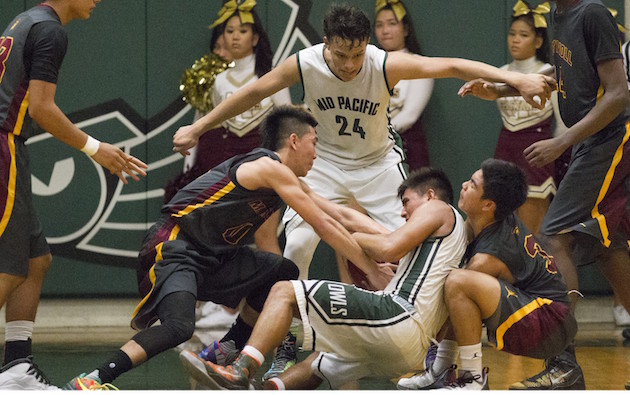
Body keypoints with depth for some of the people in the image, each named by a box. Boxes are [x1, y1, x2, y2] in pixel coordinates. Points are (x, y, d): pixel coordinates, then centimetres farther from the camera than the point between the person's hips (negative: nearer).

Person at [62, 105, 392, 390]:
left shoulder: (288, 181, 17)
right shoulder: (272, 168, -12)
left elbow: (329, 221, 24)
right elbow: (323, 228, -11)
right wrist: (370, 267, -3)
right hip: (173, 249, -10)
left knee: (282, 272, 11)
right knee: (179, 327, -32)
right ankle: (91, 381, -31)